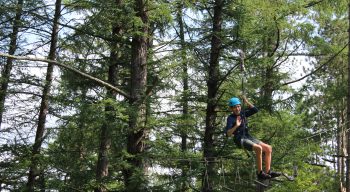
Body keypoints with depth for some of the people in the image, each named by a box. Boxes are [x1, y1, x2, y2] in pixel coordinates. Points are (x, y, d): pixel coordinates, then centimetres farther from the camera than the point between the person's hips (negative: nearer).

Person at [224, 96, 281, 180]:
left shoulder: (243, 114, 12)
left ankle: (268, 171, -3)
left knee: (268, 148, -1)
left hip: (248, 137, 8)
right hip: (240, 139, -8)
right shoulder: (230, 118, -7)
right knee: (258, 148, -30)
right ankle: (260, 173, -23)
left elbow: (255, 110, 10)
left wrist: (247, 102, 3)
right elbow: (228, 133, -17)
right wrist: (236, 126, -31)